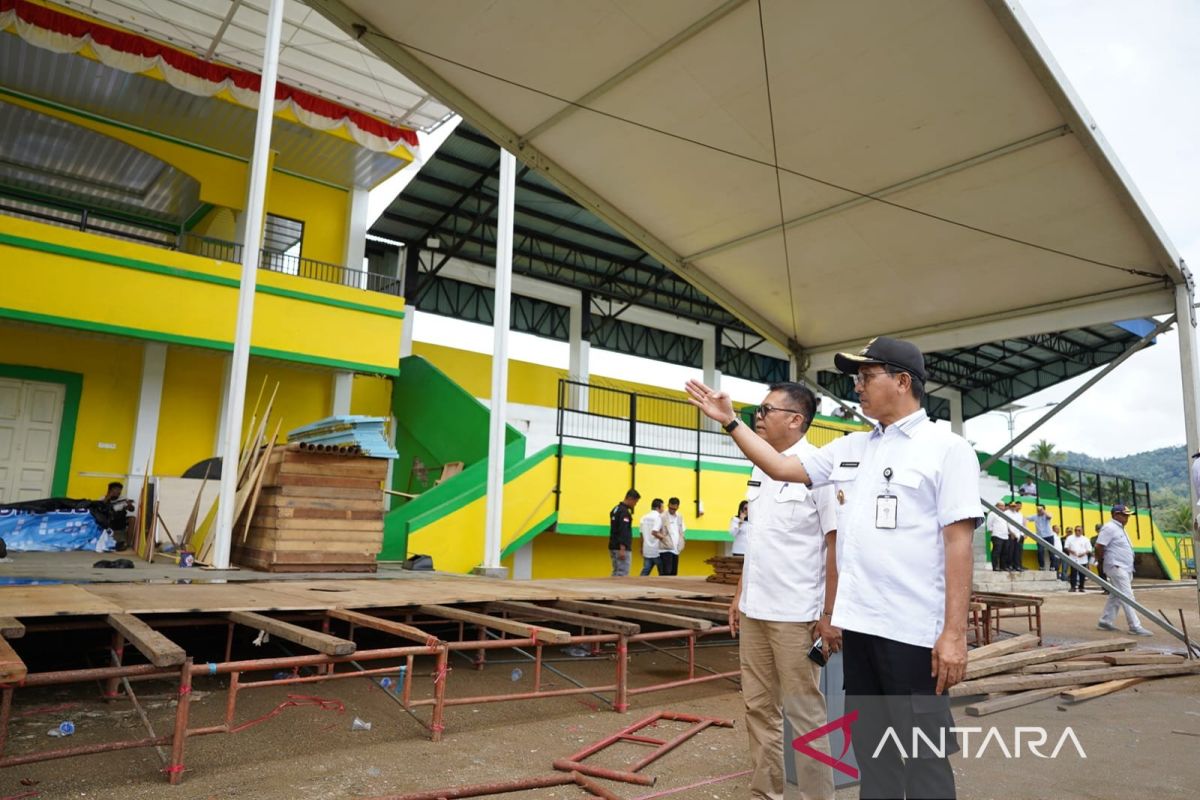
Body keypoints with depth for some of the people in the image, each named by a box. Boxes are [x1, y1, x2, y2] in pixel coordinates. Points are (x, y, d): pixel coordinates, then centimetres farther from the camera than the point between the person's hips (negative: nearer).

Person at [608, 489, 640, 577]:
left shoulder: (615, 509, 15)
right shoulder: (624, 512, -15)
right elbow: (623, 531, -22)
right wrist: (622, 549, -26)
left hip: (613, 547, 10)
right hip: (620, 548, -10)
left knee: (616, 573, 12)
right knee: (622, 574, -8)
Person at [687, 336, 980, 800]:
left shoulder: (947, 449, -5)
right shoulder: (850, 448, 13)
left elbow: (959, 543, -11)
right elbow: (781, 467, 17)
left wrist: (955, 633, -16)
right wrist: (729, 421, 13)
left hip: (914, 630, -6)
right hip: (859, 623, 6)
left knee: (923, 753, 4)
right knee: (870, 748, 17)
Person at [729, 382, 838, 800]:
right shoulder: (760, 469, 10)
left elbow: (837, 543, -13)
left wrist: (830, 613, -15)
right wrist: (740, 594, 15)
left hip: (795, 614, -7)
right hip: (754, 610, 8)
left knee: (804, 712, 4)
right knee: (759, 708, 15)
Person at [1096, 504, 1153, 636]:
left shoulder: (1120, 528, 17)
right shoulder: (1109, 528, -14)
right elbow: (1099, 547, -19)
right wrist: (1102, 560, -6)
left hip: (1125, 569, 10)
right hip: (1116, 568, -10)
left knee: (1115, 596, 12)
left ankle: (1105, 622, 18)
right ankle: (1135, 627, -10)